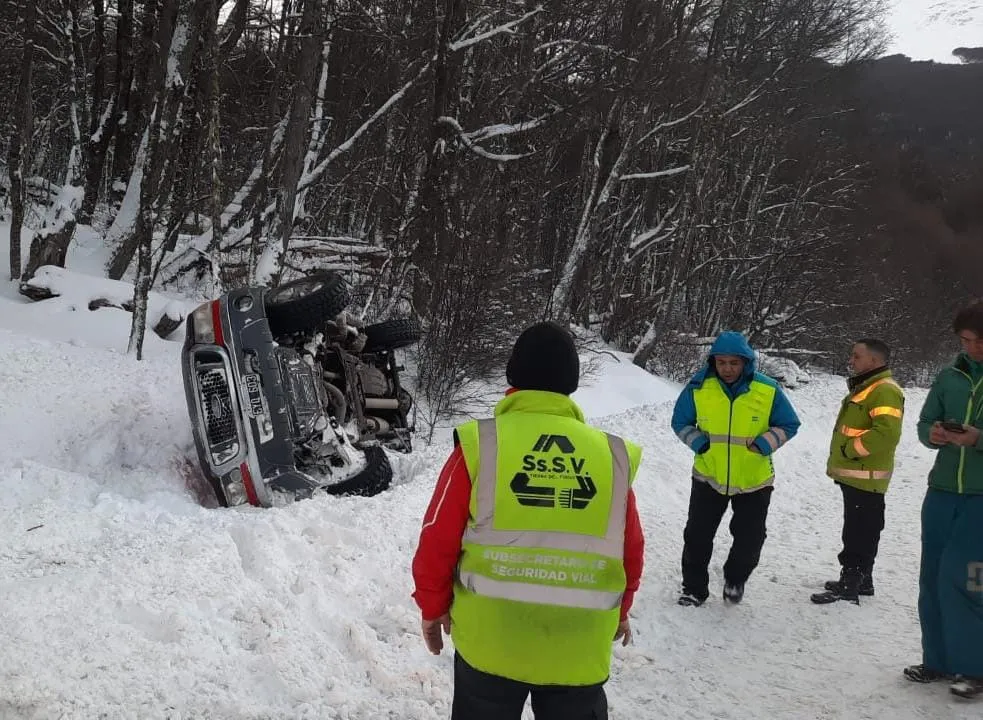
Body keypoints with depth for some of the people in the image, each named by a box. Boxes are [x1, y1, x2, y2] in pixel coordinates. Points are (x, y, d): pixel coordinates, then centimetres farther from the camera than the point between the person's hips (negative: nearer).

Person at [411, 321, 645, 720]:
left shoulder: (480, 445, -10)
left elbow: (438, 540, -5)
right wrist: (619, 612, 25)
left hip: (489, 641, -1)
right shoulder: (611, 455, -3)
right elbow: (631, 553, 7)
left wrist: (433, 607, 12)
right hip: (579, 650, 1)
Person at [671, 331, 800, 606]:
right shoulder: (699, 388, -10)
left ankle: (735, 579, 38)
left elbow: (789, 426, 0)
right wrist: (699, 443, -14)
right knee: (697, 535, 5)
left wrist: (763, 445, -16)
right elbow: (681, 422, 4)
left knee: (749, 539, 11)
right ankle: (694, 588, 23)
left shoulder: (768, 391, -12)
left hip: (754, 480, 0)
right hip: (708, 477, 0)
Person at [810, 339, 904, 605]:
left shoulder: (885, 391, -18)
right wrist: (838, 461, 19)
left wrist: (851, 448, -20)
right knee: (860, 531, 18)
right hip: (853, 475, 11)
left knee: (858, 533, -5)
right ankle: (861, 580, 28)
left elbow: (887, 433, -29)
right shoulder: (864, 388, 18)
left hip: (866, 478, -11)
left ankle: (849, 587, -1)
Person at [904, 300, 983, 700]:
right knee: (933, 578, 8)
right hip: (942, 492, 5)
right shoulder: (950, 376, 5)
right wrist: (933, 434, -12)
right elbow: (924, 423, 9)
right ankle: (938, 660, 22)